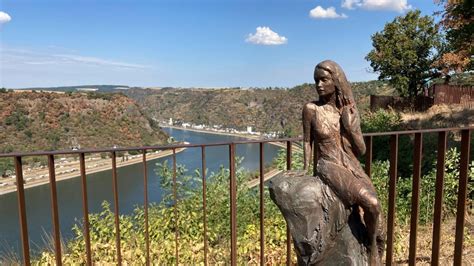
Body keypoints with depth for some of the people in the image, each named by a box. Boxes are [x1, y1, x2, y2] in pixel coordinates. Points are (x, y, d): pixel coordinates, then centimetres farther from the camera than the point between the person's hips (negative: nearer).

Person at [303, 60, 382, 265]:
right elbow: (307, 141, 5)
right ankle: (372, 244, 4)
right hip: (329, 167, -4)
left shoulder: (350, 111, 4)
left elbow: (361, 150, 5)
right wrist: (306, 169, 2)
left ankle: (372, 245, 11)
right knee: (371, 203, -25)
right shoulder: (311, 109, -7)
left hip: (352, 167, 4)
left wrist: (350, 127, -8)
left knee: (373, 205, -19)